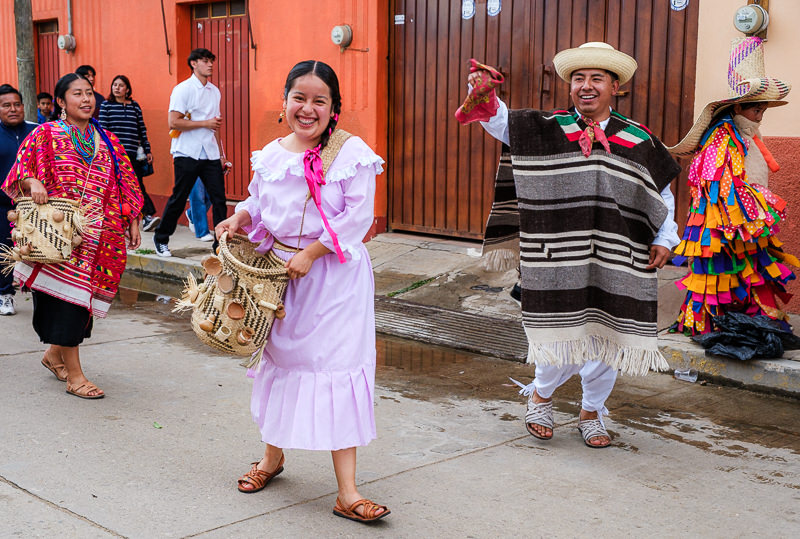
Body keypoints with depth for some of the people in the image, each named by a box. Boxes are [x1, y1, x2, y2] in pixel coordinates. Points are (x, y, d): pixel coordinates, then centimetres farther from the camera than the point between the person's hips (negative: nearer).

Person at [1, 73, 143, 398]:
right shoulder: (46, 135, 4)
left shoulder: (107, 141, 15)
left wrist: (132, 221, 11)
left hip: (98, 235, 4)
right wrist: (32, 182, -26)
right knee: (66, 294, -7)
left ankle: (55, 353, 30)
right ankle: (74, 374, -3)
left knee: (82, 296, 7)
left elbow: (125, 183, 16)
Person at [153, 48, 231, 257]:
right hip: (187, 154, -5)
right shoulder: (183, 89, -6)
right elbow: (173, 123, -14)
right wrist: (205, 123, -15)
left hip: (210, 154, 5)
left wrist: (220, 155, 16)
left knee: (219, 198, -2)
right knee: (178, 199, 3)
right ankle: (161, 239, 19)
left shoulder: (214, 91, 14)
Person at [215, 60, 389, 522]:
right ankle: (273, 454, 39)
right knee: (281, 358, 17)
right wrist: (238, 219, -2)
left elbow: (359, 215, -15)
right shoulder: (270, 156, 6)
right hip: (280, 272, 5)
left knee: (336, 362, -7)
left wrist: (310, 253, -18)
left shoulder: (352, 153, -9)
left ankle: (347, 491, -3)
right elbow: (257, 202, 19)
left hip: (335, 275, -5)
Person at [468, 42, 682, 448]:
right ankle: (540, 395, 30)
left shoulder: (637, 141, 6)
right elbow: (500, 122, 3)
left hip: (615, 264, 2)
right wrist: (486, 97, -17)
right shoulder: (546, 130, 2)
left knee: (606, 337, 9)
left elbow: (662, 195, 15)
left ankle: (592, 412, 32)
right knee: (564, 336, -1)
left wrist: (665, 240, 7)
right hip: (560, 262, -2)